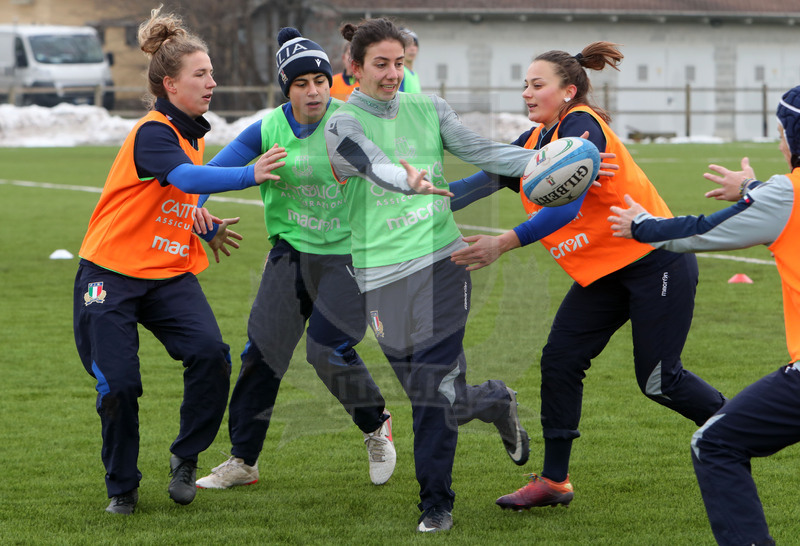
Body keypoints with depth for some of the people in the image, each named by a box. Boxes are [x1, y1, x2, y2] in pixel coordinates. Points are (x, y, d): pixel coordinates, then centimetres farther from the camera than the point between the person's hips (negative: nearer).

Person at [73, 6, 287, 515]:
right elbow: (187, 177, -39)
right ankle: (122, 487, 16)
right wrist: (250, 175, -50)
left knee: (211, 353, -19)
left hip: (171, 273, 6)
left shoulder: (193, 132, 10)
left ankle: (186, 458, 0)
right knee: (119, 386, -8)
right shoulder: (153, 133, -18)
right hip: (112, 274, -6)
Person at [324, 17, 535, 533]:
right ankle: (495, 402, 28)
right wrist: (409, 181, -43)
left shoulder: (427, 108, 10)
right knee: (423, 391, -1)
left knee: (433, 389, -9)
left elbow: (480, 149, 1)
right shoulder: (345, 123, 0)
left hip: (441, 259, 1)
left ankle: (436, 503, 6)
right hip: (383, 273, -1)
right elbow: (374, 164, -21)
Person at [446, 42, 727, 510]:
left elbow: (566, 205, -30)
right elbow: (484, 181, 8)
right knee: (560, 360, -1)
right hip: (603, 273, 8)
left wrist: (504, 243, -35)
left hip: (657, 261, -8)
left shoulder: (581, 127, -20)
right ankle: (554, 481, 6)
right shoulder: (535, 142, 7)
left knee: (658, 379, -4)